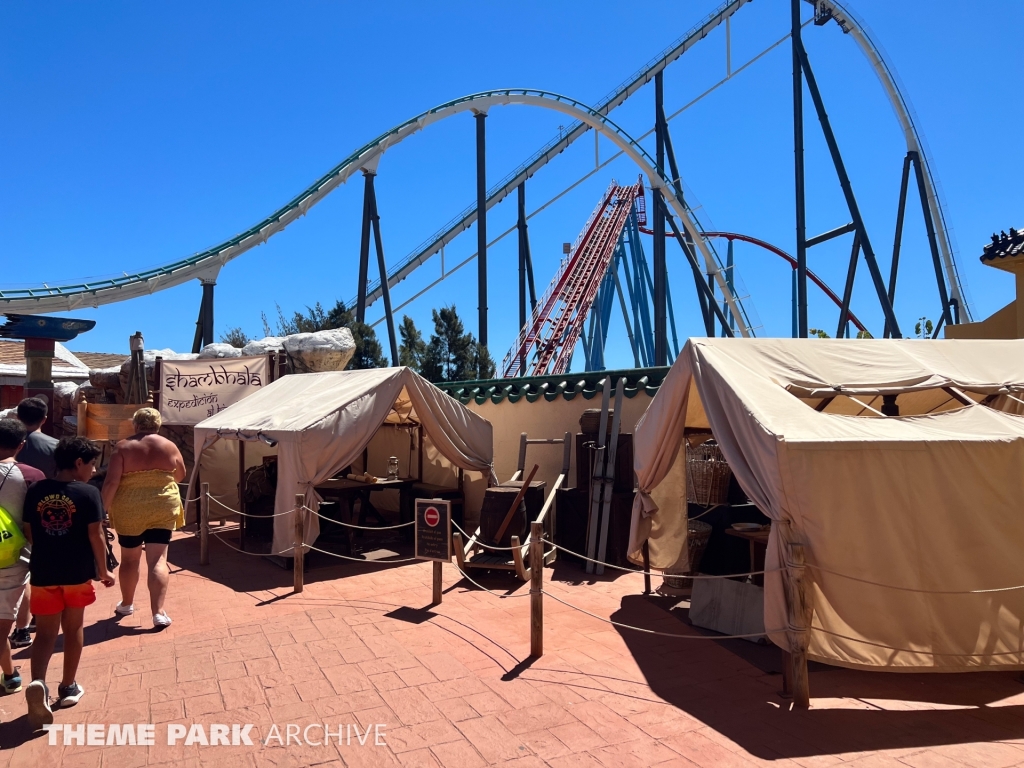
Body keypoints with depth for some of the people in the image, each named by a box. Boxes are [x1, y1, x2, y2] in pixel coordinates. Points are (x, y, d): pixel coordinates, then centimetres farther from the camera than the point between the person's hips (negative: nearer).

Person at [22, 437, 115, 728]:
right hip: (78, 572, -2)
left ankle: (37, 683, -15)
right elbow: (95, 536, -12)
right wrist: (103, 571, 1)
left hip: (43, 573, 2)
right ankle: (68, 687, 25)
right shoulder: (88, 493, -13)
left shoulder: (35, 491, -1)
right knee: (73, 629, 15)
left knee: (45, 633, 9)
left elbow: (29, 534, 7)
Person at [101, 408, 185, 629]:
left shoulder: (123, 447, -5)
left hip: (128, 511, 0)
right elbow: (181, 476, 13)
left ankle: (126, 604, 35)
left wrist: (104, 508, -3)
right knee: (158, 560, -1)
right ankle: (159, 612, -9)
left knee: (129, 558, 17)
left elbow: (111, 482, -12)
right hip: (162, 509, 0)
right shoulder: (169, 446, 1)